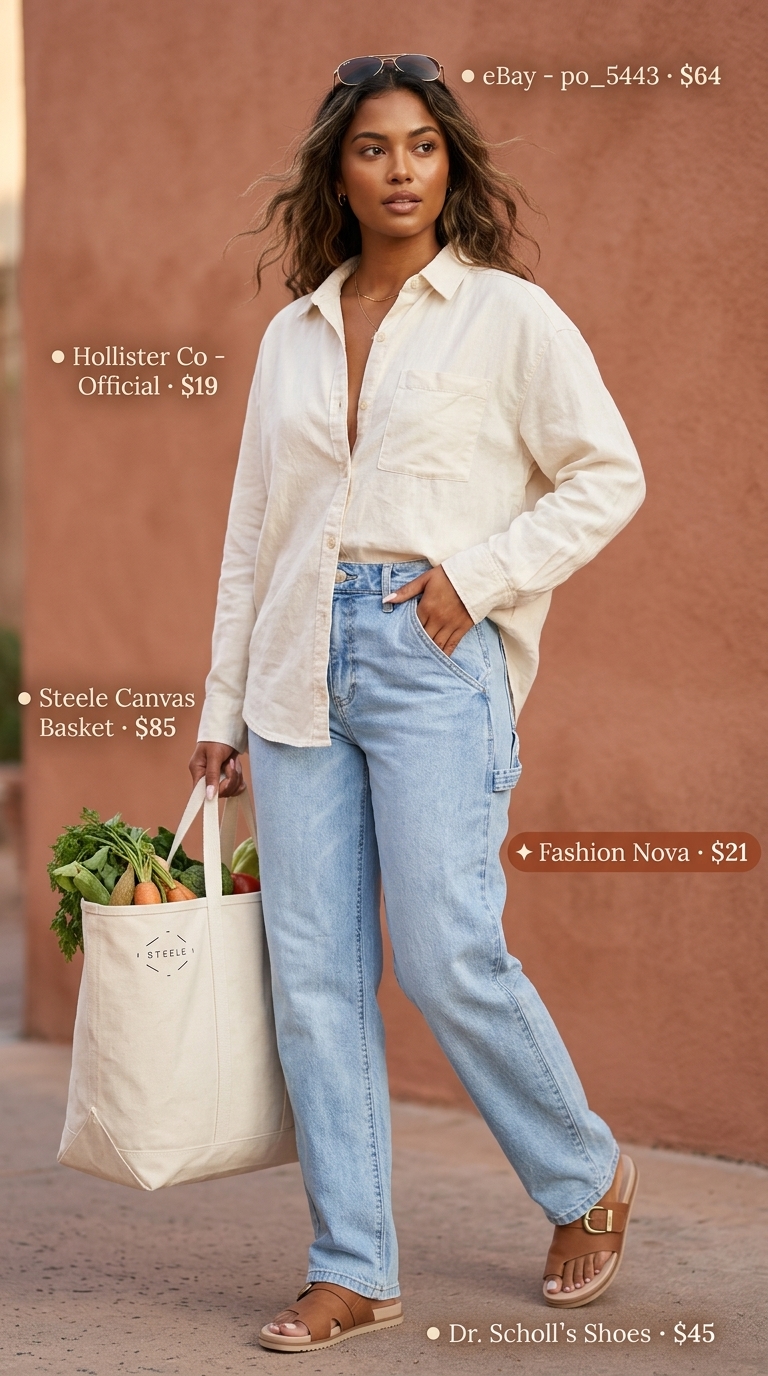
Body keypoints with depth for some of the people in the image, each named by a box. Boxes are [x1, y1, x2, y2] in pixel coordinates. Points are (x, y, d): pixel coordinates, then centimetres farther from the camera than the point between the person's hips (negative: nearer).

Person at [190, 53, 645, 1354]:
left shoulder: (508, 314, 3)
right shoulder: (292, 336, 16)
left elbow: (608, 475, 1)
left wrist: (477, 574, -10)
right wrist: (223, 708, 15)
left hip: (435, 659, -5)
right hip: (303, 664, 5)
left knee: (448, 953, -10)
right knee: (312, 969, 1)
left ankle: (588, 1180, 15)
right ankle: (352, 1272, 8)